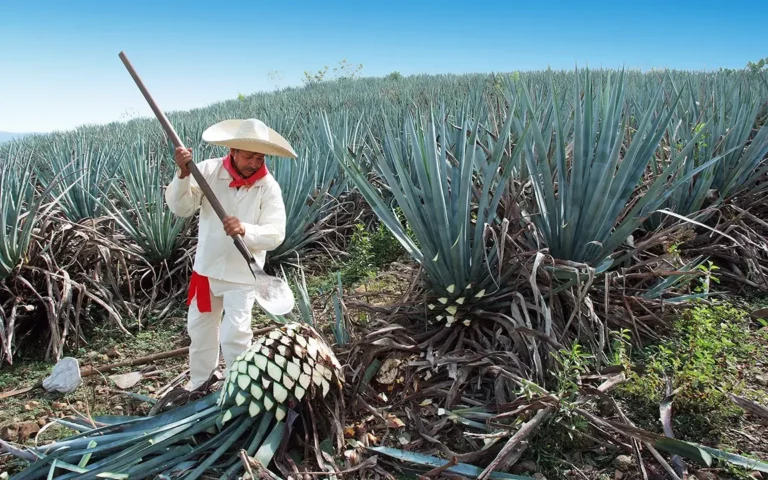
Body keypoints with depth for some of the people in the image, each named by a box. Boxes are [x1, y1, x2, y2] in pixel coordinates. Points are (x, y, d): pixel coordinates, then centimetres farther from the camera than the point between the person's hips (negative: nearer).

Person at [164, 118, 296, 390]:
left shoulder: (269, 187, -14)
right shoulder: (208, 170, -10)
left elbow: (275, 235, -21)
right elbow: (180, 208, -15)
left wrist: (245, 230, -40)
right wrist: (183, 174, -31)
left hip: (242, 274, -4)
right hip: (206, 267, 4)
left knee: (234, 335, -7)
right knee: (199, 328, 20)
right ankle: (200, 381, 44)